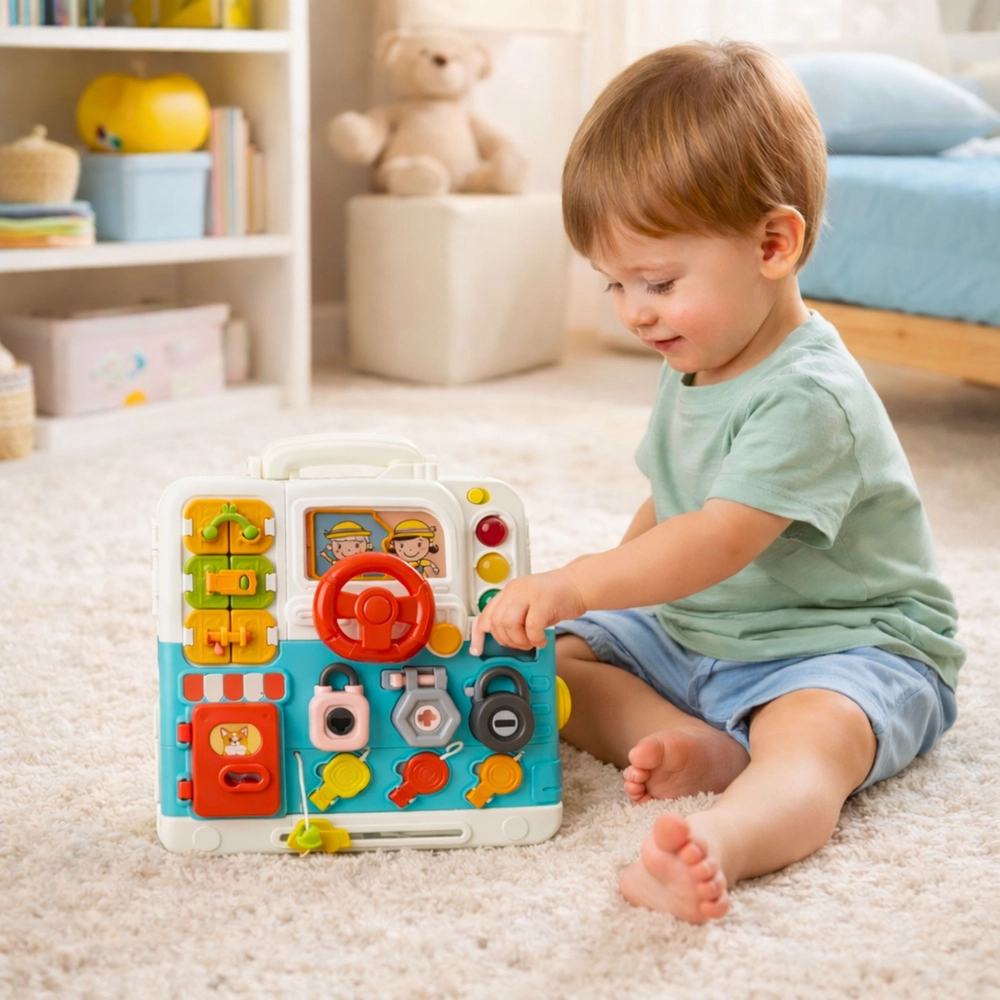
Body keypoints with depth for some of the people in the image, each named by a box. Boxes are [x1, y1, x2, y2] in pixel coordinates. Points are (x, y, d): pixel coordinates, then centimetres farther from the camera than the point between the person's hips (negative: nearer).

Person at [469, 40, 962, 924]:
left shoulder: (809, 397, -25)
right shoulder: (692, 369, 6)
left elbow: (718, 541, -34)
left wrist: (579, 583, -40)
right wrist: (607, 583, 7)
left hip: (839, 647, -9)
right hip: (689, 634, 10)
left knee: (811, 735, -40)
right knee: (553, 657, -2)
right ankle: (695, 747, -25)